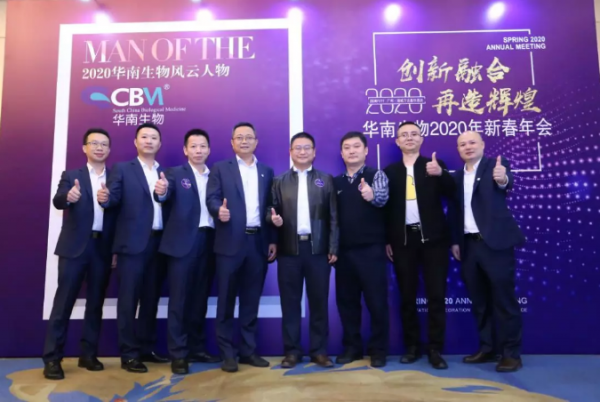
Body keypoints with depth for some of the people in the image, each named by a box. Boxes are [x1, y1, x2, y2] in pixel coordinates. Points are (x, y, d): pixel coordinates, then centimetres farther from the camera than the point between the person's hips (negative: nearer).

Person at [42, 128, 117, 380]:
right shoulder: (71, 176, 6)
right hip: (74, 246, -2)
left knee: (95, 303, 8)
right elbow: (57, 201, -10)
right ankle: (52, 358, 7)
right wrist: (68, 197, -34)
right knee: (64, 301, -1)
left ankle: (88, 354, 20)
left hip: (103, 247, 2)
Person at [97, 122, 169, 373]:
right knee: (129, 298, 0)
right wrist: (104, 198, -27)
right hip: (134, 242, -4)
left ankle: (146, 349, 24)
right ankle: (128, 354, 9)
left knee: (151, 298, 12)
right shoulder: (122, 169, 6)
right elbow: (114, 198, -9)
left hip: (159, 242, 4)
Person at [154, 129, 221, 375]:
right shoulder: (175, 174, 2)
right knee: (179, 299, 0)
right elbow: (166, 195, -17)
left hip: (209, 241, 4)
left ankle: (197, 349, 23)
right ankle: (178, 354, 8)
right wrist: (161, 191, -38)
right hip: (183, 242, -4)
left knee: (200, 299, 12)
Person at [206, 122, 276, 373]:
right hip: (231, 242, -3)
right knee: (226, 300, 3)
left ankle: (248, 350, 21)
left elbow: (269, 208, 11)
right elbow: (212, 199, -3)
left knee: (252, 300, 10)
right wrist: (219, 210, -26)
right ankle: (227, 353, 14)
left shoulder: (267, 172, 15)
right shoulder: (220, 168, 7)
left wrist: (272, 240, 6)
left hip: (259, 243, 3)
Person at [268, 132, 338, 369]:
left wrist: (333, 248, -3)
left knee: (319, 301, 6)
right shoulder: (280, 181, 11)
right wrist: (274, 219, -15)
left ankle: (319, 350, 18)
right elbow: (273, 211, 9)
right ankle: (292, 351, 18)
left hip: (318, 249, 0)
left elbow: (333, 216, 3)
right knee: (290, 302, 6)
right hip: (289, 249, 1)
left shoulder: (326, 180, 8)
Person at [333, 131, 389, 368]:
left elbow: (383, 197, -22)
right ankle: (351, 347, 26)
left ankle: (378, 350, 19)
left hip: (371, 250, -4)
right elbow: (333, 216, 12)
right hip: (344, 251, 4)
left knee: (376, 301, 3)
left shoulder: (376, 175, -2)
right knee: (346, 300, 11)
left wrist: (371, 195, -44)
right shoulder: (336, 182, 11)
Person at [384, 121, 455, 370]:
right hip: (403, 239, 1)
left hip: (432, 237, -1)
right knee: (407, 296, 7)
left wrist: (440, 174, -27)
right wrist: (387, 240, 1)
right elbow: (386, 207, 6)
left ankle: (435, 349, 13)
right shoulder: (390, 171, 8)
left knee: (436, 295, 2)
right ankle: (412, 347, 20)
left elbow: (451, 193, -8)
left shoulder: (435, 165, 6)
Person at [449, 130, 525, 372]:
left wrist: (503, 179, -48)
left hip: (496, 243, -6)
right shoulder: (457, 176, 13)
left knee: (504, 300, 1)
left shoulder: (496, 165, -3)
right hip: (469, 245, 6)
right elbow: (455, 211, 13)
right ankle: (488, 348, 25)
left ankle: (511, 353, 12)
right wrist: (455, 241, 9)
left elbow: (508, 183, -25)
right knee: (479, 301, 13)